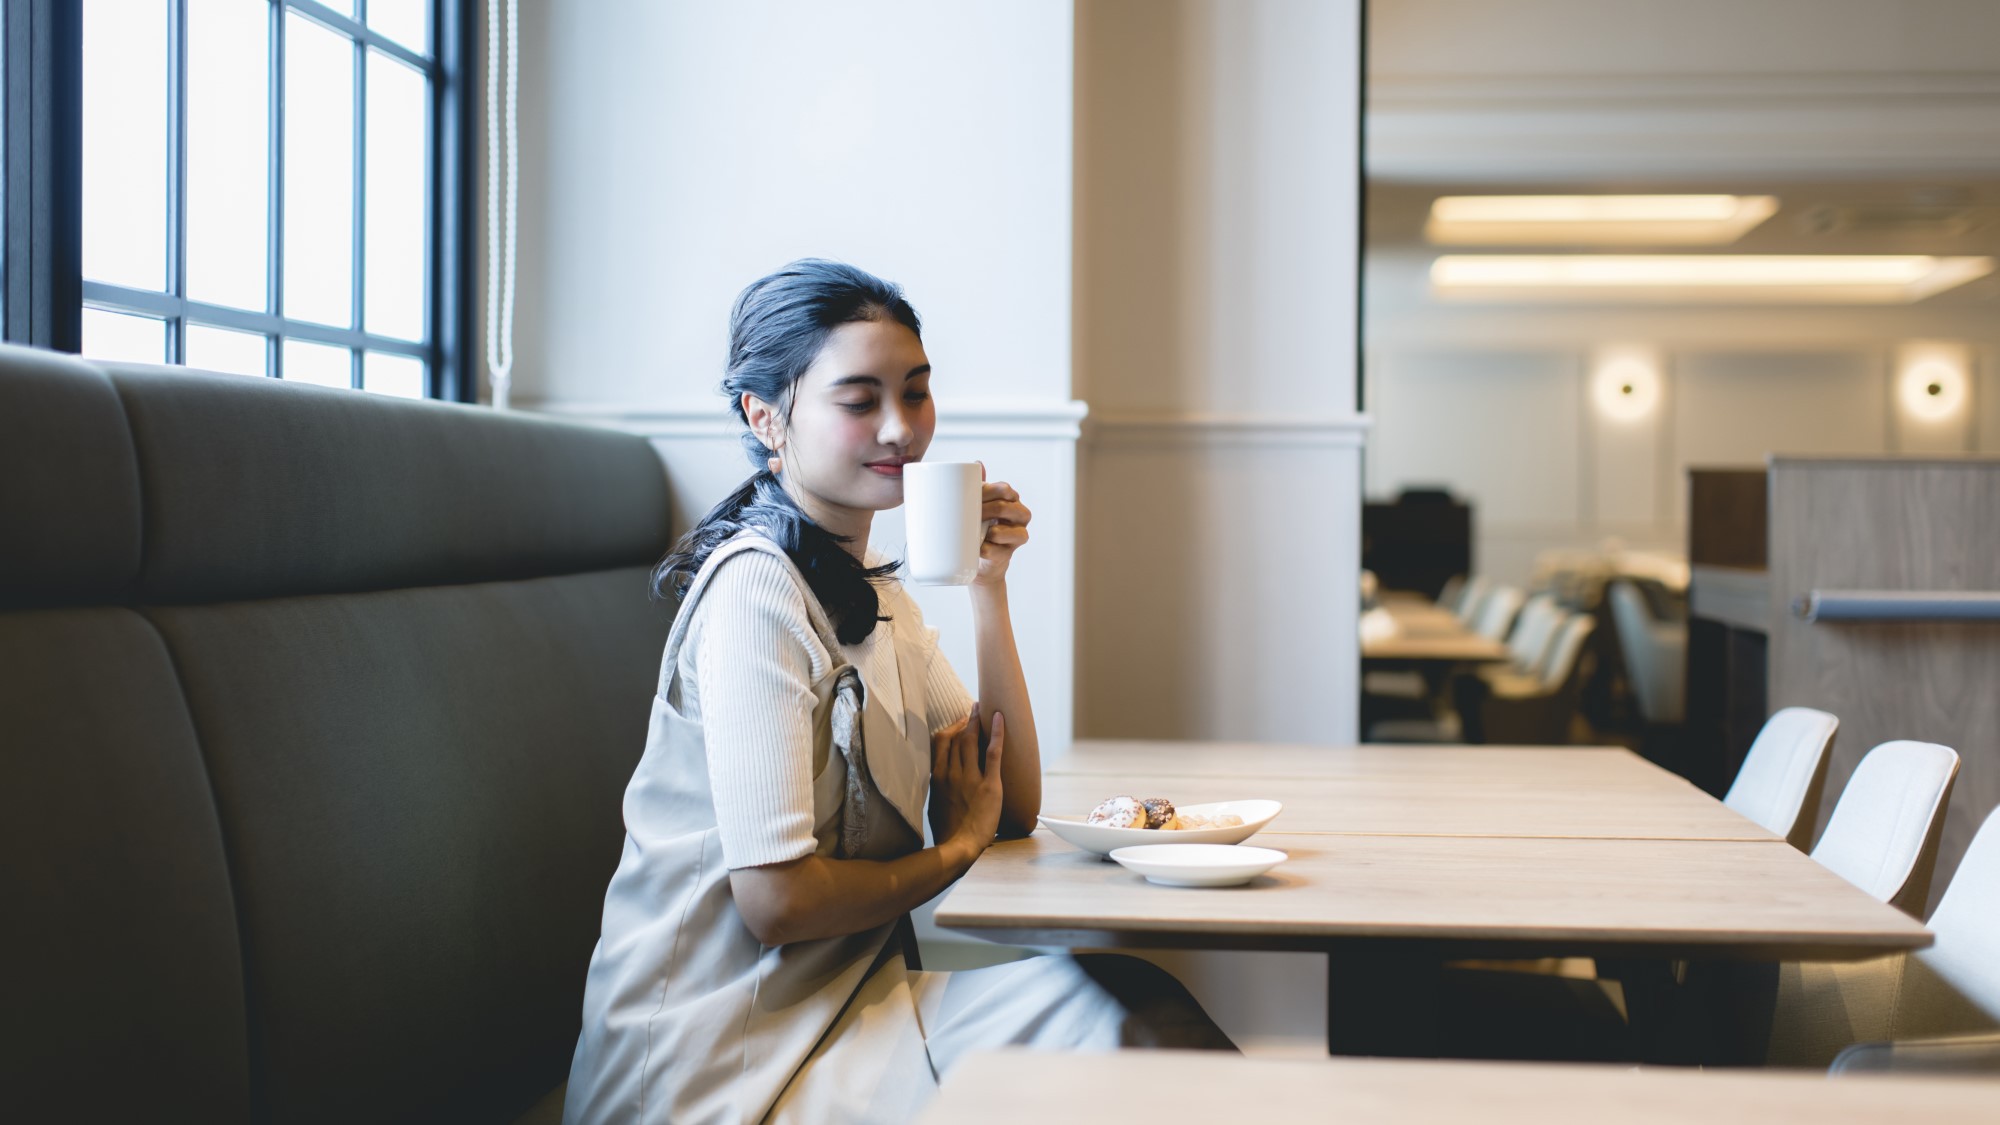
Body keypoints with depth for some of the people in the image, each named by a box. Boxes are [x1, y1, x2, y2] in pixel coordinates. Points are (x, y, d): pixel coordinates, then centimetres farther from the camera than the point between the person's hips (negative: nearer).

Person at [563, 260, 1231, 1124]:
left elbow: (1013, 809, 11)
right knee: (1119, 1019, -17)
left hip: (847, 997, 8)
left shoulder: (876, 592, 14)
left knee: (1134, 1008, -13)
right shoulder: (756, 586, -15)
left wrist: (989, 589, 0)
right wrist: (957, 849, -4)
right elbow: (775, 899, -21)